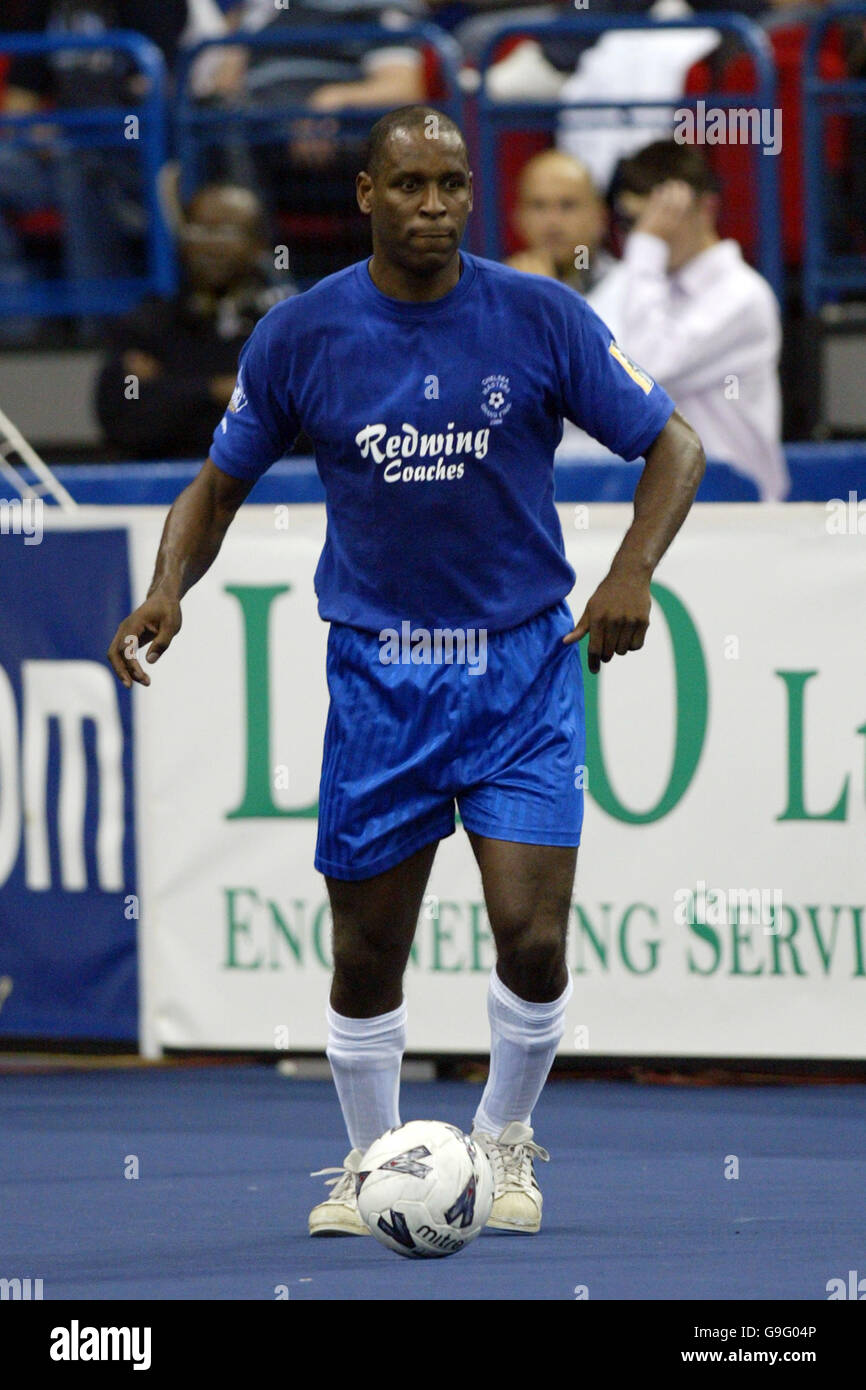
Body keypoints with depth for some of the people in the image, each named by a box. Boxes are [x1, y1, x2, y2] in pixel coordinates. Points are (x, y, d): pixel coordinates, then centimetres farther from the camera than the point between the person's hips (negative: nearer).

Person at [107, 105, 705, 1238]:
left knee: (532, 939, -11)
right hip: (377, 672, 1)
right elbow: (221, 483, 8)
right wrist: (168, 588, -11)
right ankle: (372, 1164, 27)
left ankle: (504, 1142, 16)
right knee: (367, 960, 4)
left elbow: (672, 444, 1)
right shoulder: (299, 334, -4)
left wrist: (634, 571, -16)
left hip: (525, 667, -1)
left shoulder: (541, 318, -7)